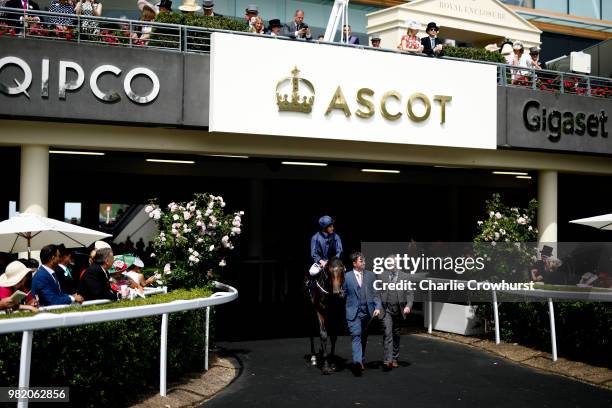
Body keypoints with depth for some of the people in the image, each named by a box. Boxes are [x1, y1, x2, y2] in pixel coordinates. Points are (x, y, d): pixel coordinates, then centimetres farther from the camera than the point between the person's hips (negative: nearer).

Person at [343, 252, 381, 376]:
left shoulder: (370, 275, 8)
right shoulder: (347, 276, 2)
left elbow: (376, 293, 5)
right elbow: (343, 293, 9)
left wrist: (377, 307, -5)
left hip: (367, 311, 3)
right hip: (353, 311, -3)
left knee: (363, 337, 12)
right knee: (356, 335, -16)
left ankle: (361, 361, 26)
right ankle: (357, 361, -27)